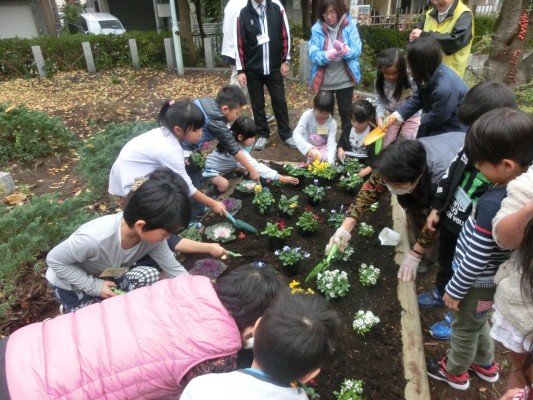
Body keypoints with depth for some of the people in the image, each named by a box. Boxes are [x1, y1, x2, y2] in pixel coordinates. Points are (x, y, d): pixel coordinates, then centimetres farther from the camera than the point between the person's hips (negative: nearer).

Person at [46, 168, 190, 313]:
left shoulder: (153, 236, -24)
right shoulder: (94, 237, -41)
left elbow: (175, 269, -13)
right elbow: (54, 260, -25)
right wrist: (94, 286, -26)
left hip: (106, 277, 6)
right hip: (70, 285, -5)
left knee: (150, 275, -6)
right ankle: (70, 310, 19)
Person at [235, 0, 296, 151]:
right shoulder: (243, 13, -5)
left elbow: (285, 35, 3)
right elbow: (239, 43, -3)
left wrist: (285, 61, 2)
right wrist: (240, 70, -5)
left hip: (274, 67, 1)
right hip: (253, 69, 0)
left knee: (279, 101, 6)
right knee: (257, 103, 7)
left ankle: (286, 134, 19)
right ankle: (263, 134, 21)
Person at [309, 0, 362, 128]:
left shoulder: (349, 25, -4)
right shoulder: (317, 29, -4)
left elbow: (357, 50, -8)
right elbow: (313, 55, -12)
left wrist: (344, 50, -29)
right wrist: (330, 54, -29)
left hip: (345, 80, 0)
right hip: (324, 81, 1)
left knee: (346, 113, 10)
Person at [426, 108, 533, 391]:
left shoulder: (493, 203, -36)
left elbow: (475, 259, -28)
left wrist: (454, 290, -13)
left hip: (477, 282, -7)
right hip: (494, 278, 7)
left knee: (464, 329, 19)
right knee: (479, 322, 32)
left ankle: (455, 372, 45)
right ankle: (485, 365, 56)